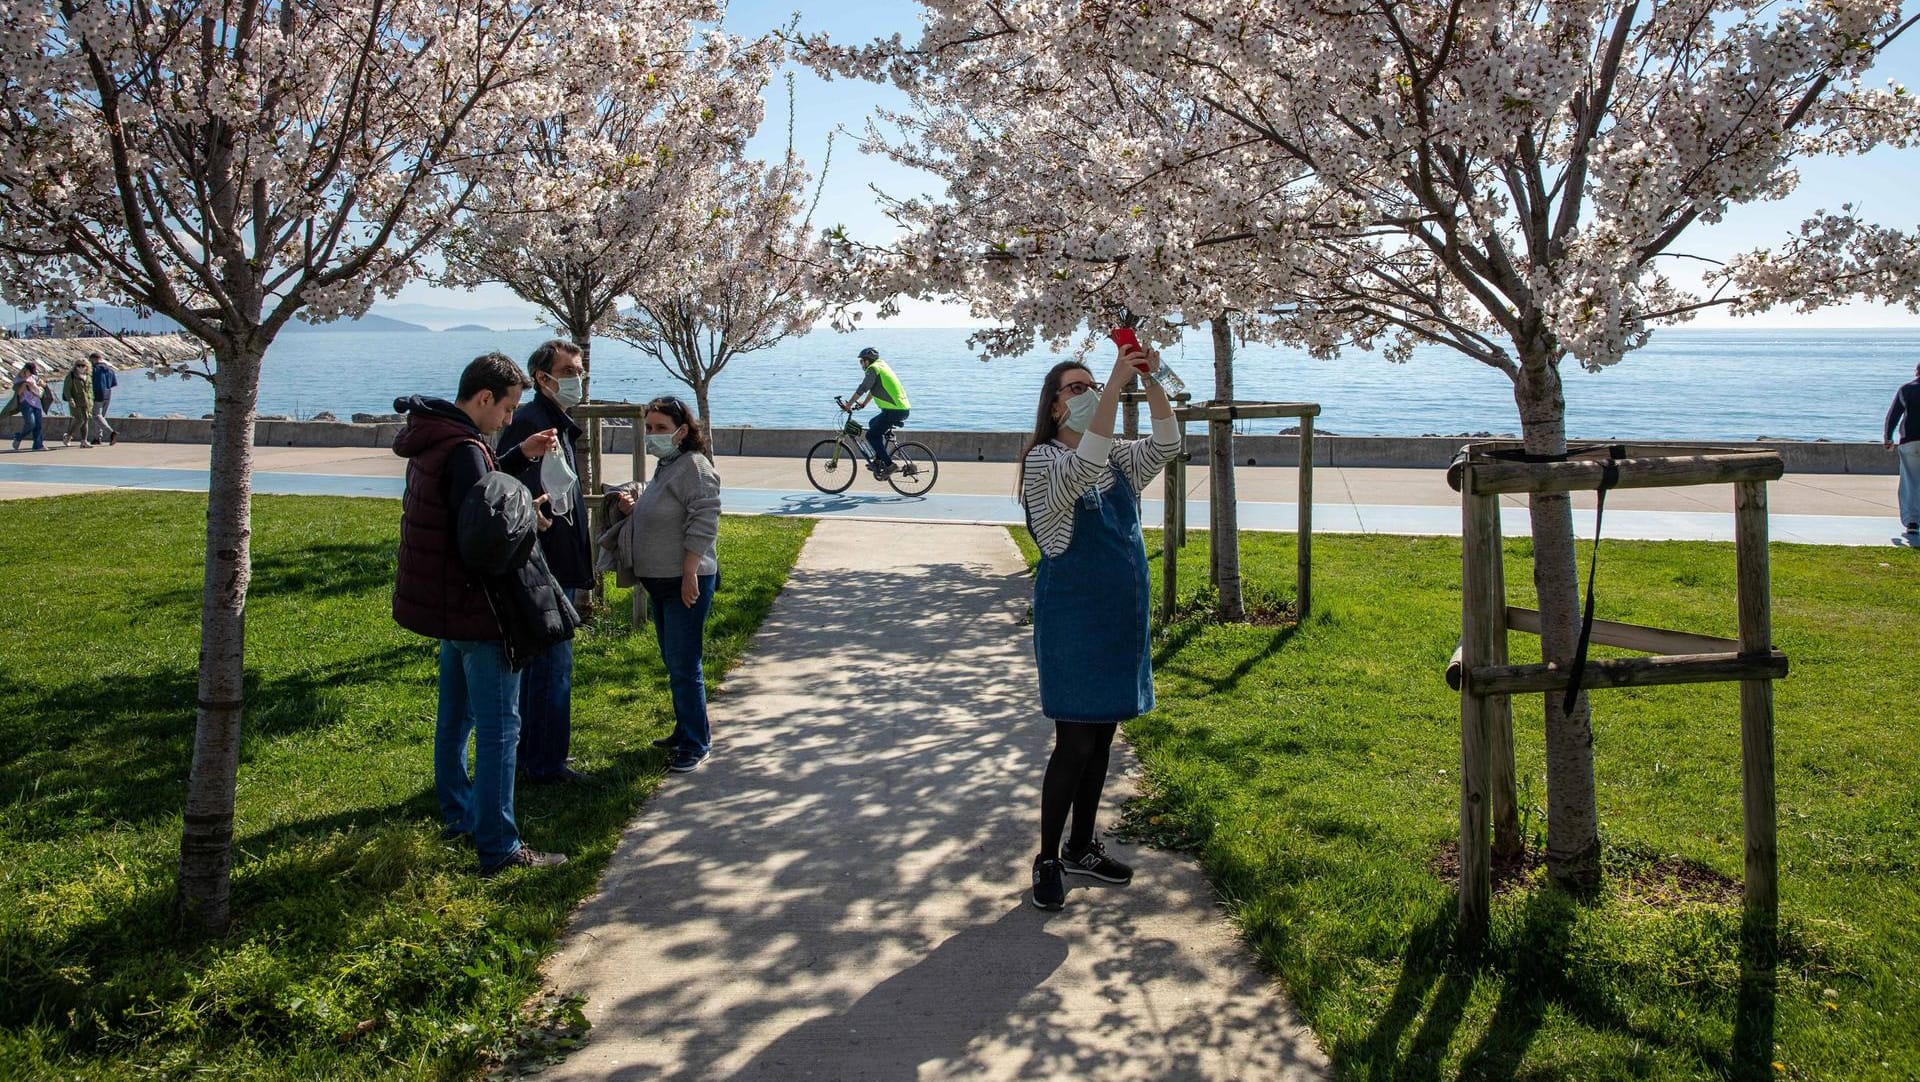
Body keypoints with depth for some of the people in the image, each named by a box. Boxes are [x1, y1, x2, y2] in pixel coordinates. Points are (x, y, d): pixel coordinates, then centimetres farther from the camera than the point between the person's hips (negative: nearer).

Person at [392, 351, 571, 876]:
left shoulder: (431, 439, 8)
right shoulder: (464, 450, -22)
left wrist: (520, 456, 12)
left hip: (442, 602, 10)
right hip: (477, 607, -10)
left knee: (456, 716, 22)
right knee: (499, 728, -4)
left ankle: (458, 814, 36)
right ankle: (498, 849, -1)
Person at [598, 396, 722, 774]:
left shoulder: (694, 466, -15)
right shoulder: (667, 467, 15)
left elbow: (704, 523, -22)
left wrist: (690, 574, -25)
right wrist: (633, 508, 8)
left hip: (686, 582, -10)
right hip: (661, 580, 10)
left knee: (683, 665, -6)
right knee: (673, 661, 17)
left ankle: (696, 743, 4)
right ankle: (685, 731, 29)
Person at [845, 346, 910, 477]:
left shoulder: (873, 369, -8)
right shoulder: (881, 366, 21)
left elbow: (862, 389, -14)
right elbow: (873, 389, 32)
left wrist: (848, 405, -7)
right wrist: (863, 403, 38)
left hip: (894, 411, -10)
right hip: (902, 408, 10)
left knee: (871, 435, -4)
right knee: (873, 424, 27)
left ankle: (889, 465, -8)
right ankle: (879, 459, 25)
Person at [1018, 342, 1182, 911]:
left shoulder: (1118, 458, 11)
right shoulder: (1045, 460, -11)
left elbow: (1167, 444, -4)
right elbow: (1086, 466, -32)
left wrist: (1152, 382, -15)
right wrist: (1116, 385, -34)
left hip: (1120, 615, 7)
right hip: (1072, 617, -7)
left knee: (1101, 737, 14)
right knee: (1075, 742, -5)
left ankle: (1081, 847, 27)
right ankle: (1048, 859, 10)